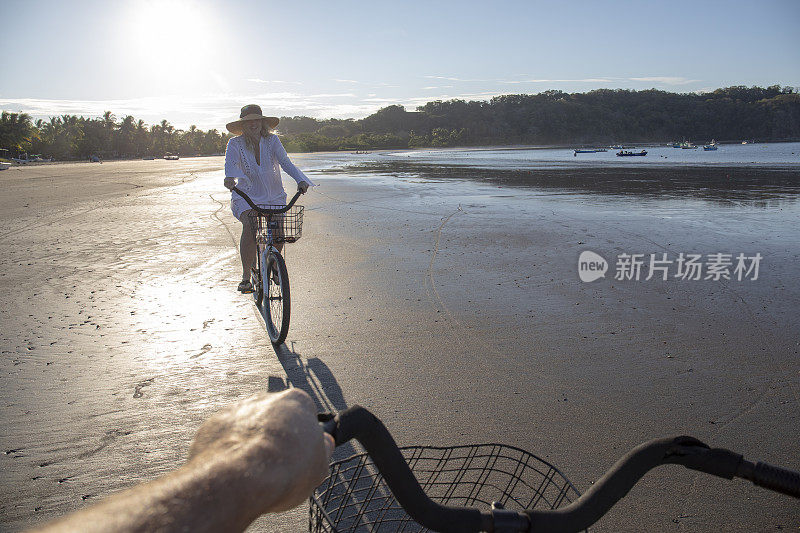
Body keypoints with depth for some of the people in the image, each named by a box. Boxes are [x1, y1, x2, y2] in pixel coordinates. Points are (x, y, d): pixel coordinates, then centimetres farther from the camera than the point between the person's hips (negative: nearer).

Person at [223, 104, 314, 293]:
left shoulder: (272, 140, 0)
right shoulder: (235, 144, -2)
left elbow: (285, 162, -13)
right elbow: (231, 163, -20)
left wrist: (300, 180, -31)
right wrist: (230, 177, -44)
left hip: (274, 196, 2)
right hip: (246, 196, -1)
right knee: (250, 226, -27)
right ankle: (246, 276, -16)